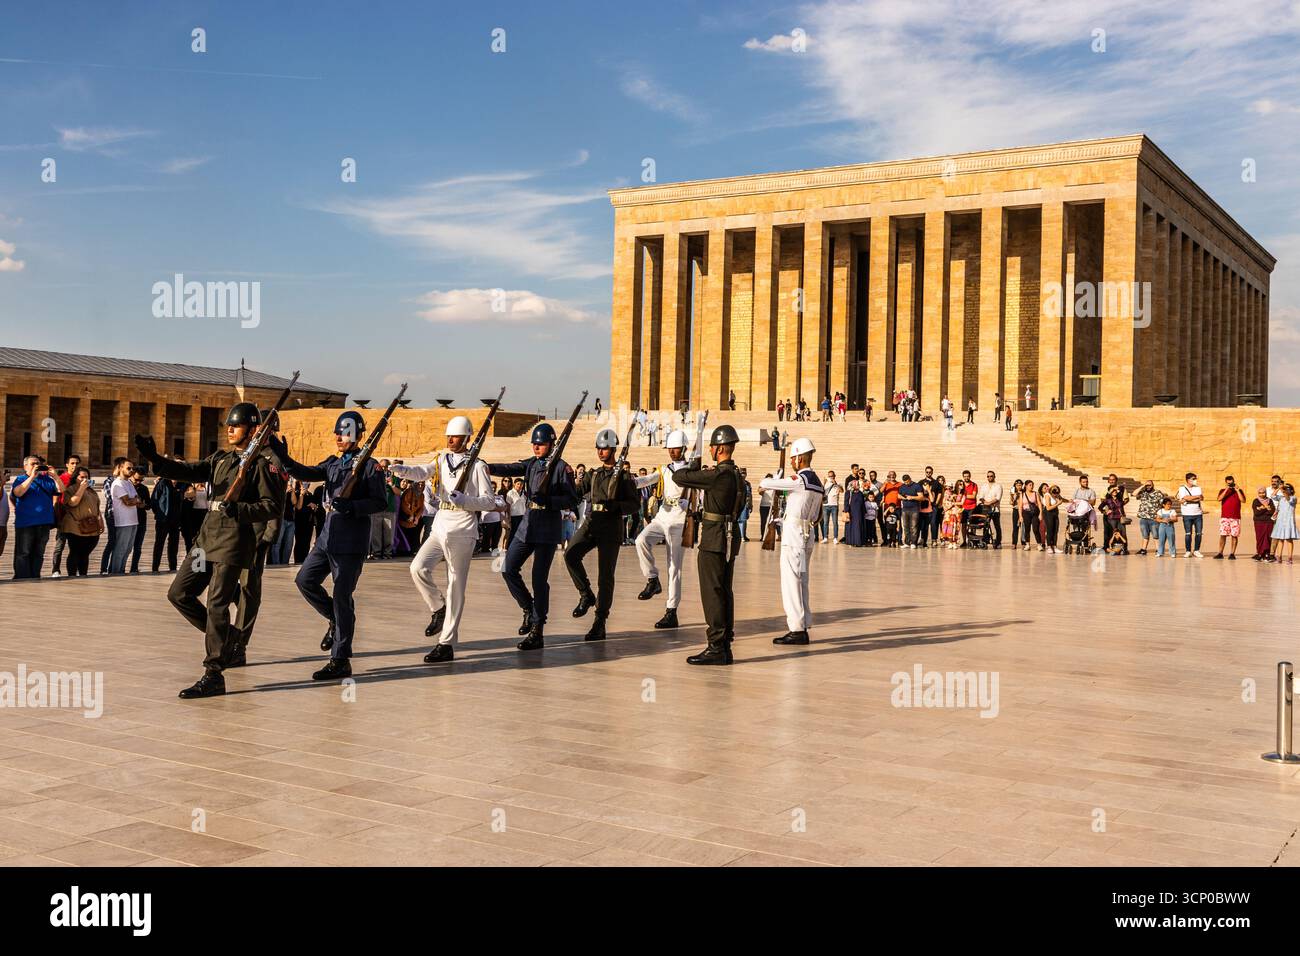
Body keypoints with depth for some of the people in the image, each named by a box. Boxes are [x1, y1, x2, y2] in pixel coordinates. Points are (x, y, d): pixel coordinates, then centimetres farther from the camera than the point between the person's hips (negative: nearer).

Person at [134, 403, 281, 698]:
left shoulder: (258, 465, -4)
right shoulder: (219, 459, 16)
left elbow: (274, 505, -9)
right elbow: (189, 472, 4)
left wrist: (239, 510, -21)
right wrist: (155, 459, -11)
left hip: (234, 541, -8)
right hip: (207, 537, 8)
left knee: (216, 605, -8)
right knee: (178, 593, 8)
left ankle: (213, 676, -2)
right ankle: (223, 636, 24)